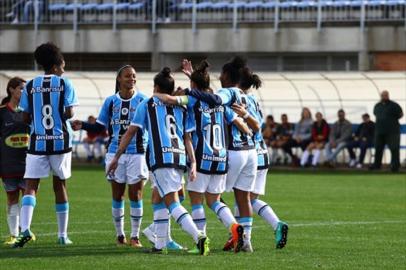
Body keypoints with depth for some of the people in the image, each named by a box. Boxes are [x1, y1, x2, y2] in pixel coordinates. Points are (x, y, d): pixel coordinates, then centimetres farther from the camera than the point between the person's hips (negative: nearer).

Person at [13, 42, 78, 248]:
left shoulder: (30, 86, 4)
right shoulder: (64, 84, -2)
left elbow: (26, 118, 3)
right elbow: (69, 113, -8)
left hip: (37, 141, 0)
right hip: (60, 141, 0)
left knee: (31, 186, -4)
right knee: (60, 185, 12)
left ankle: (25, 229, -26)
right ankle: (62, 234, 16)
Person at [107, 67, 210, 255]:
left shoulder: (147, 105, 8)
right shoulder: (181, 107, 18)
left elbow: (130, 132, 7)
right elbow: (188, 139, 11)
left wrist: (116, 157, 12)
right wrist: (193, 164, 8)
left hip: (161, 159, -5)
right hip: (180, 159, 5)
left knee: (172, 202, -10)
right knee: (159, 200, 18)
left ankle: (198, 236, -29)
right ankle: (160, 245, 16)